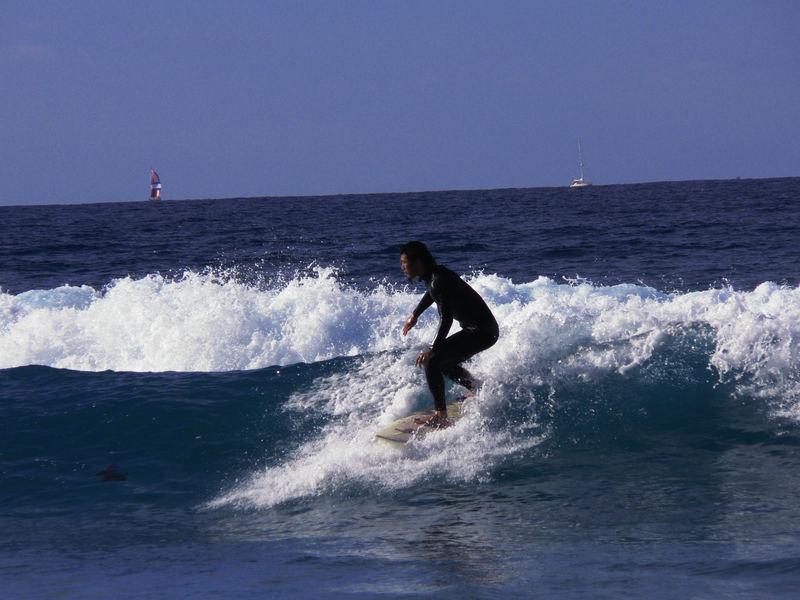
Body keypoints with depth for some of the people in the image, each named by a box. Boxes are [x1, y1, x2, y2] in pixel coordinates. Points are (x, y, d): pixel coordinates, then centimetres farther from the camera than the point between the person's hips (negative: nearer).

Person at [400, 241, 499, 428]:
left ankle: (441, 417, -19)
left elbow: (446, 319, -29)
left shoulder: (439, 281, -22)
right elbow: (432, 294, 32)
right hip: (485, 330, 10)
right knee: (444, 363, 24)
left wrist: (432, 349, -33)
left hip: (481, 332, -10)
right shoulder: (433, 276, 8)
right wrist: (415, 315, 44)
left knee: (431, 361, -16)